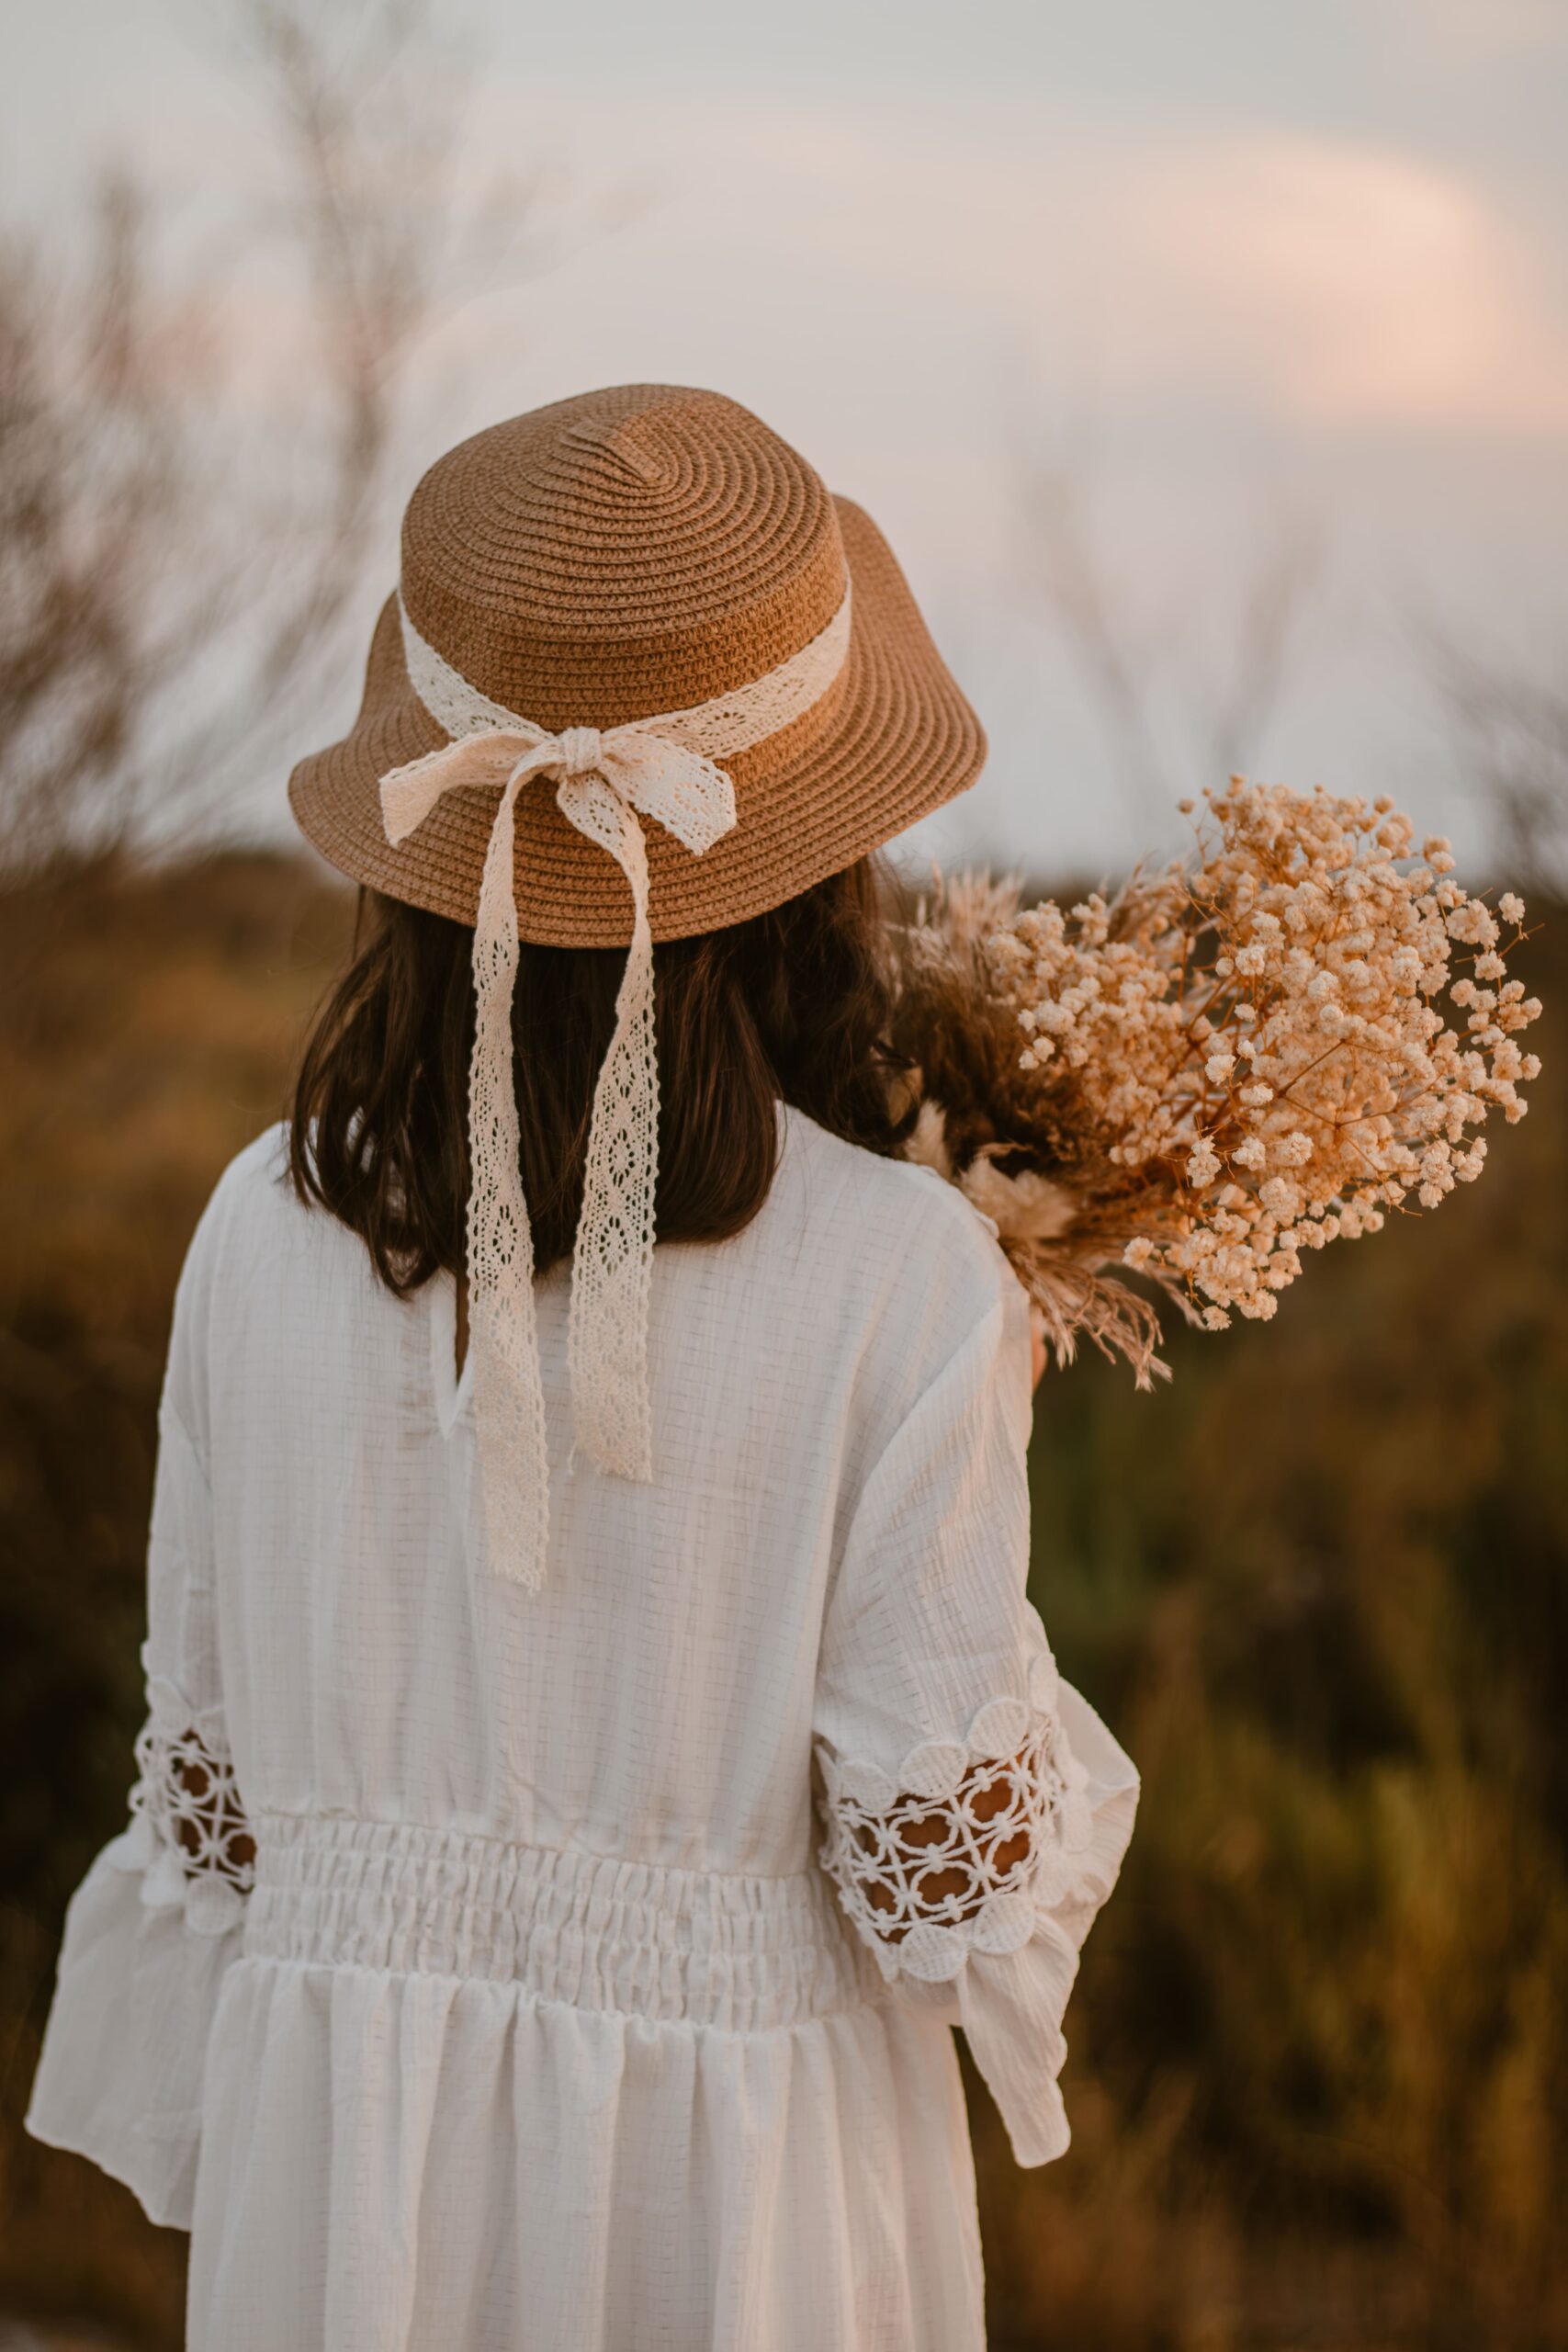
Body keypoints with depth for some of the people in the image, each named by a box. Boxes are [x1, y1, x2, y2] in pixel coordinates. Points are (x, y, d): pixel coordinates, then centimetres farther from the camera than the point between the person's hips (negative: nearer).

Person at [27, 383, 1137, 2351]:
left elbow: (204, 1783, -1)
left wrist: (204, 2169, 15)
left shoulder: (269, 1236, -9)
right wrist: (1039, 1730, 7)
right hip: (734, 2177, -2)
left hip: (347, 2133, 2)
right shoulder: (907, 1282, -18)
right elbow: (945, 1856, -14)